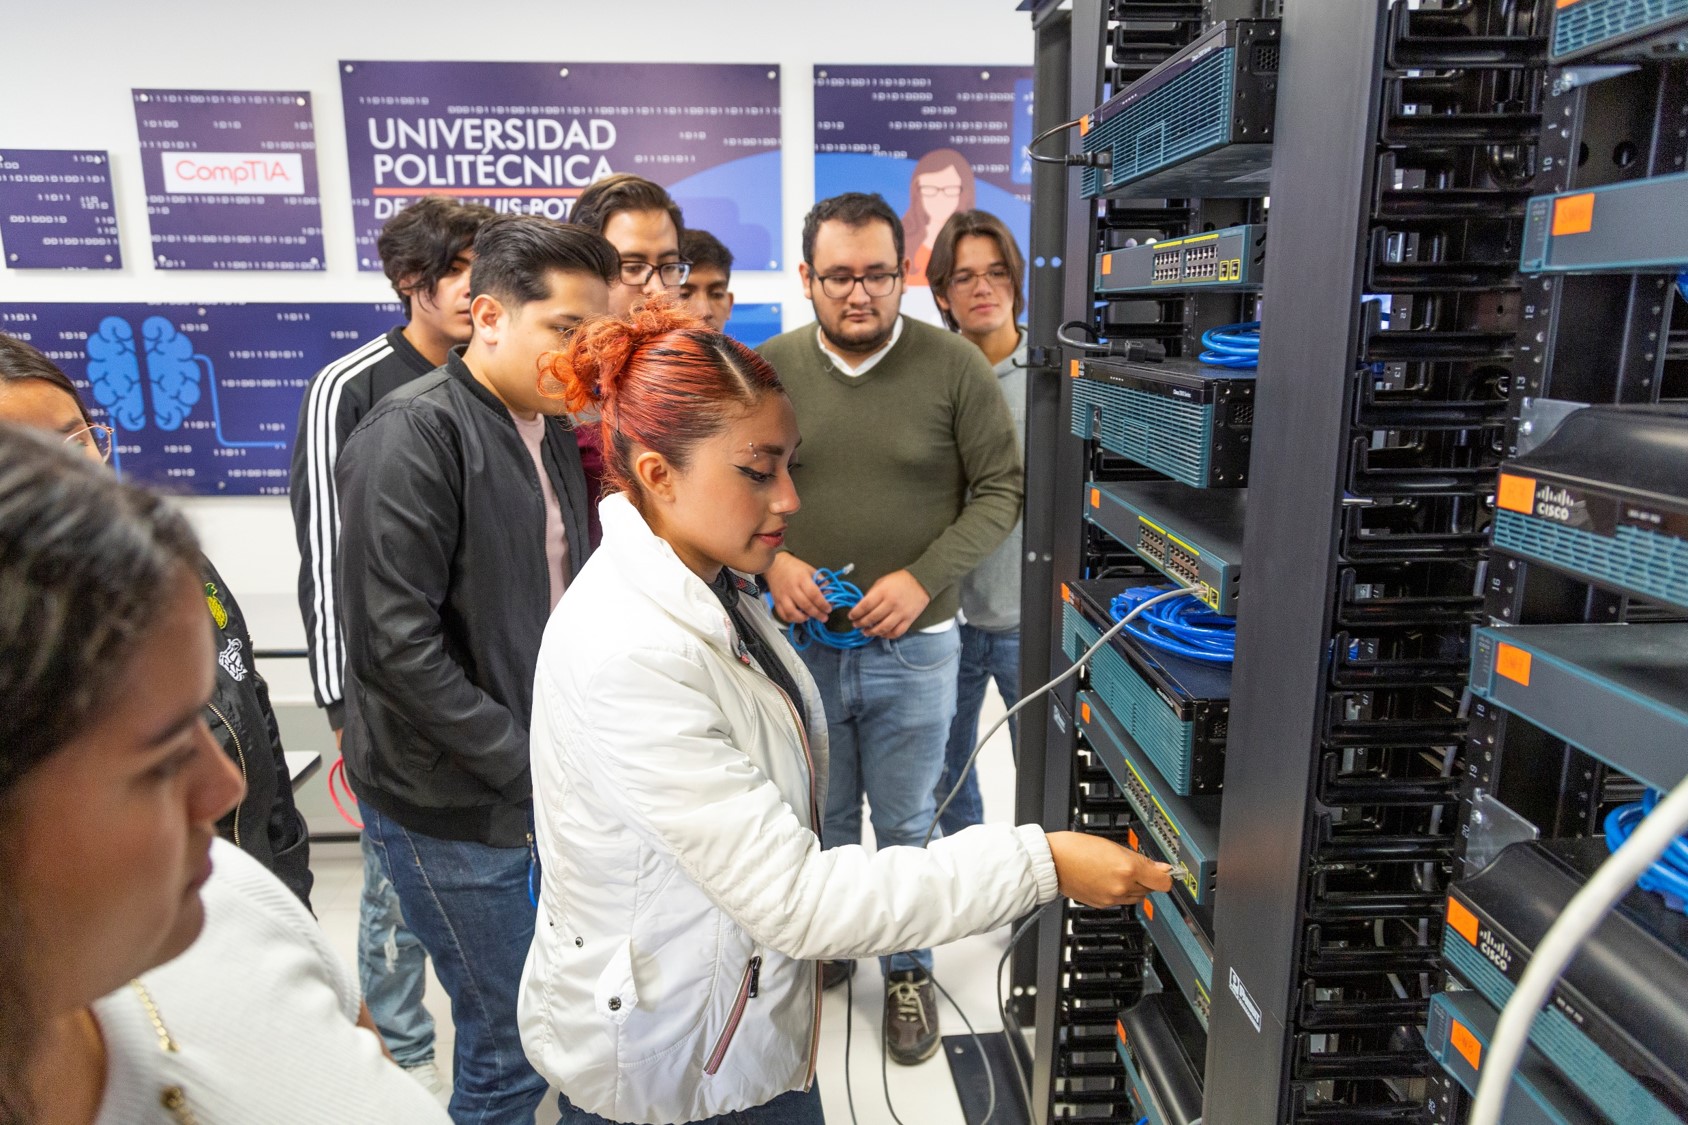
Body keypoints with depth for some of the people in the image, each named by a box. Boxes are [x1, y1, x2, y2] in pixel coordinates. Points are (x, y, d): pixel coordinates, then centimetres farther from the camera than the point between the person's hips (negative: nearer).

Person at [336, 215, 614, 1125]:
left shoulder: (550, 429, 8)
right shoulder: (414, 434, -16)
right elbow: (395, 642, -22)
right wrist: (527, 766, -18)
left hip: (548, 777, 7)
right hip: (457, 807, -7)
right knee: (509, 1049, 6)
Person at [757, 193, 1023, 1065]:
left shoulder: (954, 366, -9)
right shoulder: (770, 368, -3)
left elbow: (1001, 489, -6)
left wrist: (925, 578, -17)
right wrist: (769, 559, -12)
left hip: (914, 647, -2)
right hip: (802, 641, 2)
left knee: (905, 824, 14)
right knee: (822, 818, 20)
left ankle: (908, 969, 37)